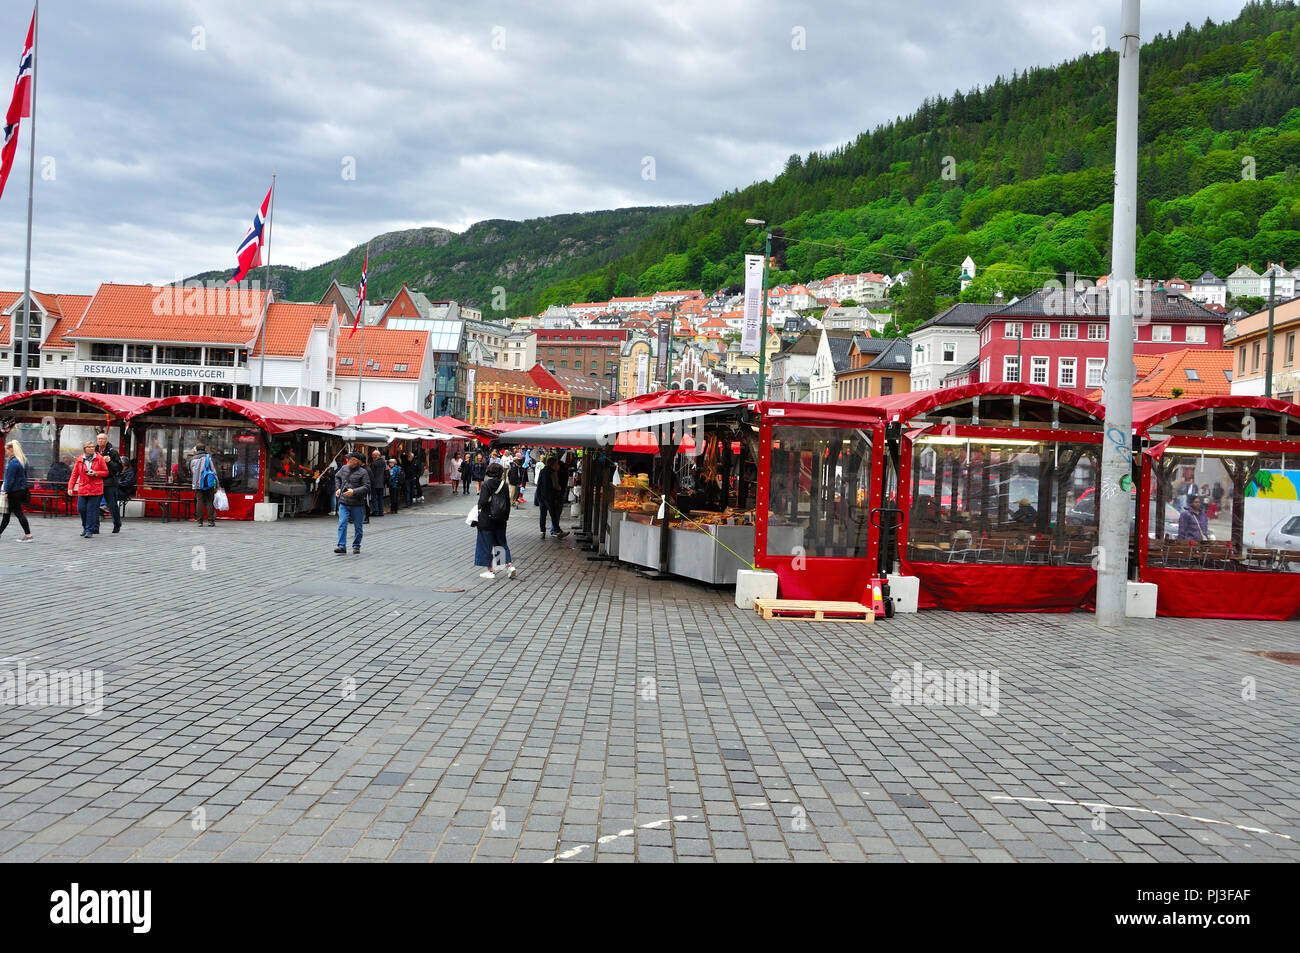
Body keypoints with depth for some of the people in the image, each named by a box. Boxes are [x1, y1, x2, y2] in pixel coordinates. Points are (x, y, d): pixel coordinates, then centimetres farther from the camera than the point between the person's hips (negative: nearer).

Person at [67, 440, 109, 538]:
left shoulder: (99, 458, 3)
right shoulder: (79, 460, 7)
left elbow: (106, 472, 8)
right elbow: (74, 474, 8)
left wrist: (96, 473, -11)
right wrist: (70, 487, 0)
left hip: (95, 489, -2)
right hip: (82, 488, 2)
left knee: (91, 510, -4)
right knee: (81, 509, 0)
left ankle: (90, 531, 2)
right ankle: (85, 526, 25)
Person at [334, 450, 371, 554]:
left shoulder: (363, 472, -7)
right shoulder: (344, 468, 7)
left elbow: (367, 487, -13)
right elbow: (337, 477, 27)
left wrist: (354, 491, -24)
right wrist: (338, 488, 13)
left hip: (357, 504, -3)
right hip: (343, 503, 3)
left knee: (358, 527, 7)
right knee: (342, 524, -9)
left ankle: (356, 546, 20)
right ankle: (342, 546, -8)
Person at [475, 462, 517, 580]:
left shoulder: (487, 484, -13)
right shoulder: (504, 484, 1)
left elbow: (483, 501, -19)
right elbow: (508, 502, 5)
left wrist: (479, 509, 2)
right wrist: (506, 517, 14)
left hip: (487, 518, -5)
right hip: (501, 521, 5)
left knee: (487, 544, 5)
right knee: (502, 542, 16)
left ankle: (490, 570, 7)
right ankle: (510, 565, 3)